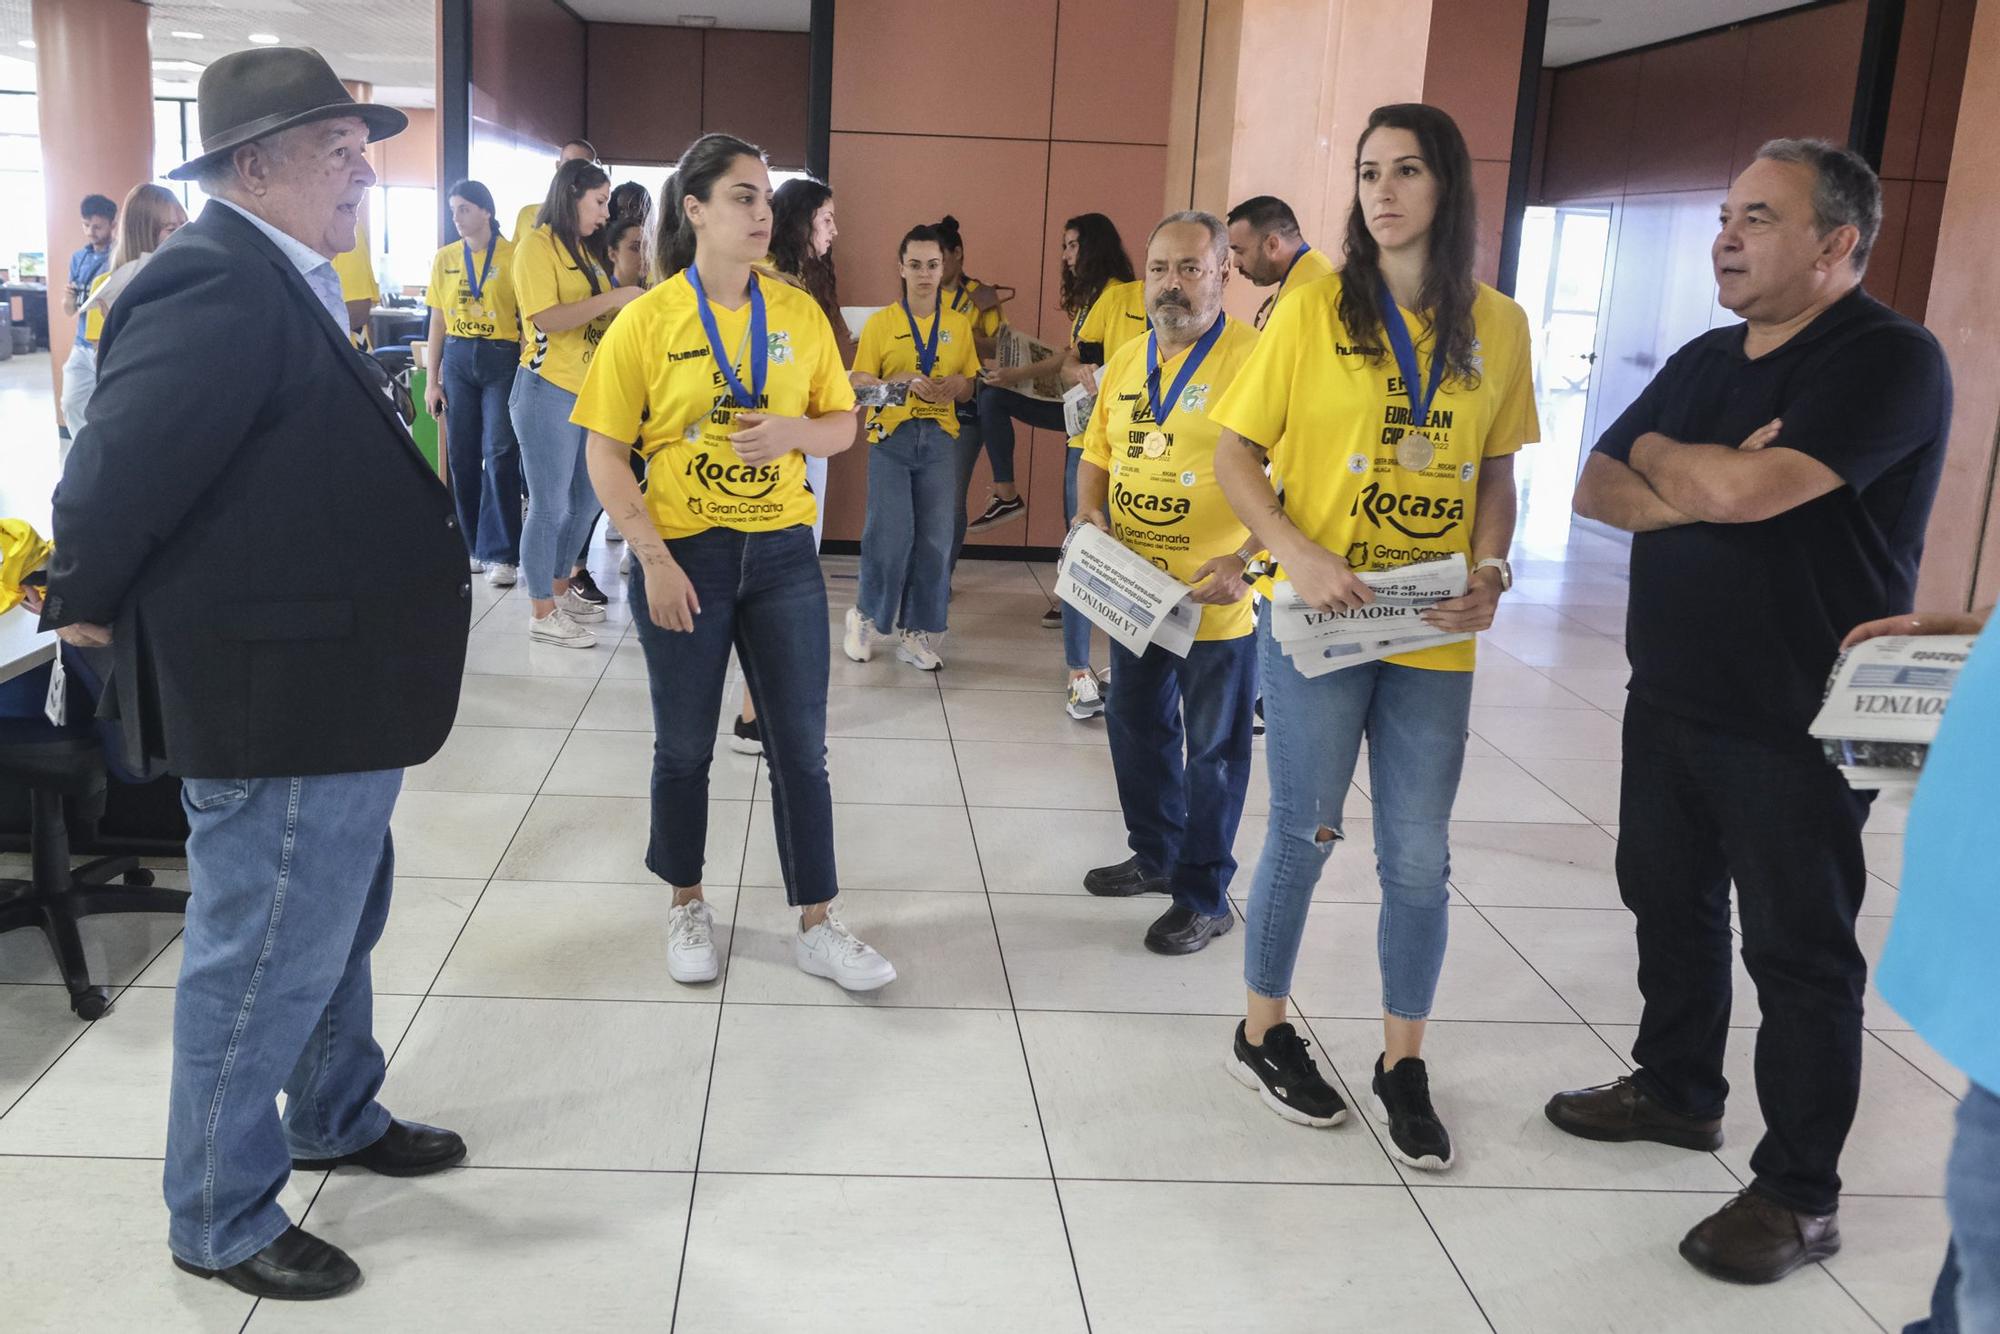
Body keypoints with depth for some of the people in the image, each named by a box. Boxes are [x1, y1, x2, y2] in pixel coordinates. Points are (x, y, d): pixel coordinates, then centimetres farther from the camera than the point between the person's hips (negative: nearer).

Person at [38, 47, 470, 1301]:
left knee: (339, 918, 25)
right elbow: (121, 470, -23)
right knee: (264, 959, 4)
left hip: (329, 690, 10)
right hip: (274, 700, -10)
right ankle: (221, 1220, 23)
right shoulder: (216, 286, -23)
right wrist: (87, 607, -8)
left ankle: (336, 1115, 46)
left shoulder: (289, 286, 9)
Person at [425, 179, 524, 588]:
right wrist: (432, 380, 8)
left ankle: (500, 553, -5)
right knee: (462, 454, 7)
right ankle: (473, 545, 19)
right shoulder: (445, 258, 9)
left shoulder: (512, 256, -4)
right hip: (457, 358, 4)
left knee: (500, 454, -9)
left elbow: (526, 318, -4)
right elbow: (437, 321, 11)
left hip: (501, 358, -4)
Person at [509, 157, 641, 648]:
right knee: (550, 506, -2)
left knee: (585, 500, 15)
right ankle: (541, 613, 8)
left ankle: (560, 589, 31)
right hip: (548, 390, -8)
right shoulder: (536, 244, -9)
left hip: (588, 391, 8)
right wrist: (613, 299, -19)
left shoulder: (584, 249, 16)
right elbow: (546, 318, -19)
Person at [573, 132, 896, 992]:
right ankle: (688, 907, 31)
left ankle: (816, 927, 17)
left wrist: (795, 431, -13)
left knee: (801, 746, 6)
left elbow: (843, 425, 9)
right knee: (684, 747, 11)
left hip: (782, 554, 2)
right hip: (684, 558, -2)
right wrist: (653, 559, -13)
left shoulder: (800, 313, 2)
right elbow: (606, 452, -5)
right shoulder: (648, 320, -7)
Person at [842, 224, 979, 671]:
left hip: (938, 438, 3)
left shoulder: (959, 325, 11)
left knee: (935, 538, 0)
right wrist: (904, 380, -16)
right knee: (891, 533, -9)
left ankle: (917, 634, 12)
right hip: (891, 437, -3)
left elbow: (969, 389, 16)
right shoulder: (880, 322, 3)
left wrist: (957, 385, -7)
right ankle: (866, 616, 15)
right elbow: (859, 384, -1)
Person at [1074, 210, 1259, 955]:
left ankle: (1204, 898, 19)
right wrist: (1092, 516, -2)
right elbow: (1097, 456, 17)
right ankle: (1155, 856, 40)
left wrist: (1248, 561, -28)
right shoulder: (1126, 362, 8)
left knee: (1213, 751, 6)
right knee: (1136, 728, 20)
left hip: (1217, 602, -7)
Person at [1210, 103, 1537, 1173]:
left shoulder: (1498, 325, 5)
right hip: (1318, 625, -3)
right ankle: (1264, 1033, 30)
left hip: (1435, 639, 3)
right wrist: (1299, 554, -18)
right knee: (1304, 834, 8)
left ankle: (1402, 1065, 26)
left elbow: (1497, 471, 14)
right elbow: (1236, 455, -3)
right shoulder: (1315, 310, -4)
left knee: (1419, 856, 8)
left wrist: (1489, 571, -4)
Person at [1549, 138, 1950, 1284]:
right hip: (1670, 699, 8)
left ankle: (1800, 1194, 13)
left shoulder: (1889, 360, -14)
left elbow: (1744, 487, -27)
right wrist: (1705, 488, -15)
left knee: (1798, 952, 1)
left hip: (1795, 726, -8)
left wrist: (1659, 454, -6)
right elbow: (1597, 489, 4)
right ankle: (1677, 1087, 38)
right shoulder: (1703, 361, 12)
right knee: (1668, 898, 18)